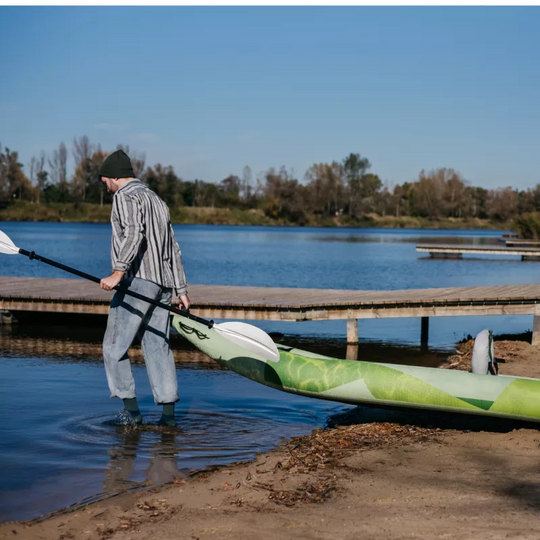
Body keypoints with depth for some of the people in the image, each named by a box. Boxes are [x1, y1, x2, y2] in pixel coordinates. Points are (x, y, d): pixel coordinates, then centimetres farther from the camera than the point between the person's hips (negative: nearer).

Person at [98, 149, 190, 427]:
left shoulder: (125, 197, -3)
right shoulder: (156, 199, 25)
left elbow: (134, 234, -22)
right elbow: (174, 249, 25)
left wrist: (118, 272, -30)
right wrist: (182, 290, 26)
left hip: (137, 281, -9)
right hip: (163, 285, 9)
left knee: (114, 347, -3)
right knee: (157, 347, 8)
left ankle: (132, 411, -6)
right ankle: (168, 413, 6)